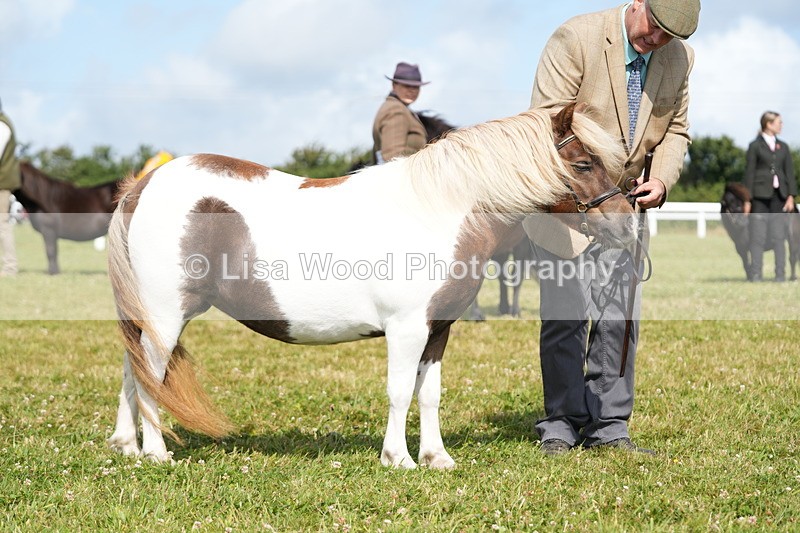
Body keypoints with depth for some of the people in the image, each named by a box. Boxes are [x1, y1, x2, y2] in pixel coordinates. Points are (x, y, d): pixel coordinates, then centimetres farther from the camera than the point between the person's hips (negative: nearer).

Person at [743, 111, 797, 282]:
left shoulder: (783, 147, 15)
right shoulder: (755, 146, 2)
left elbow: (790, 172, 12)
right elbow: (749, 173, 0)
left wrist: (791, 196, 1)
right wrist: (747, 200, -5)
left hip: (779, 196, 4)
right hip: (760, 196, -4)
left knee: (779, 237, 3)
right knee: (758, 237, -5)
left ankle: (780, 274, 4)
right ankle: (755, 274, -3)